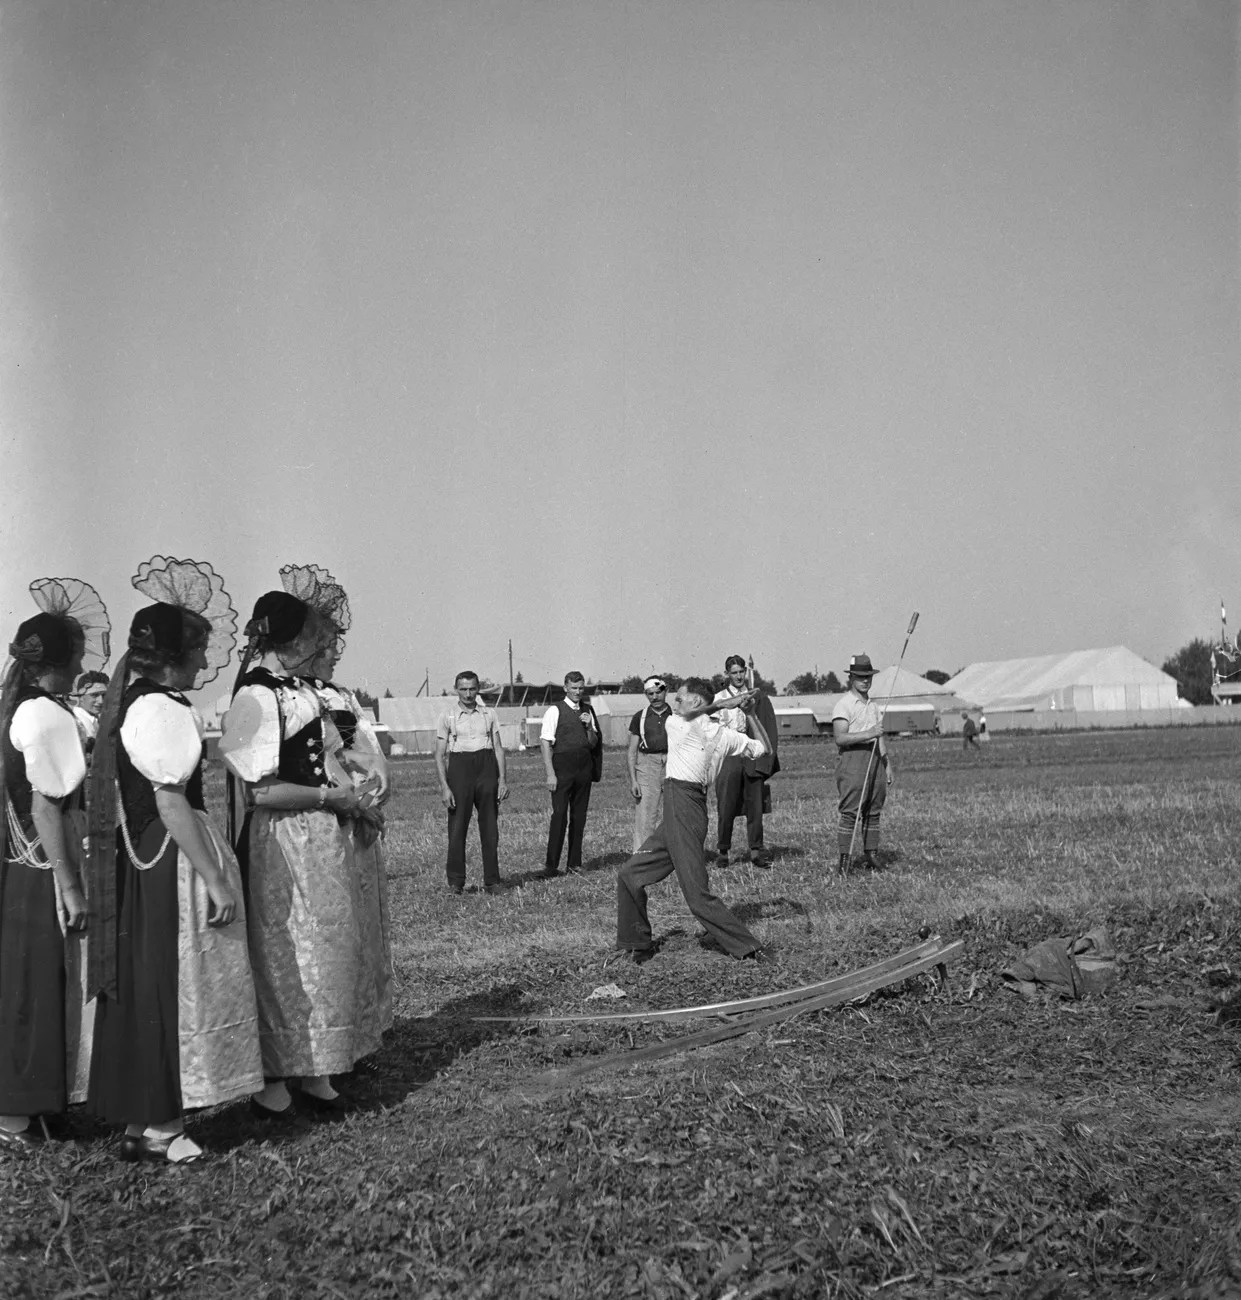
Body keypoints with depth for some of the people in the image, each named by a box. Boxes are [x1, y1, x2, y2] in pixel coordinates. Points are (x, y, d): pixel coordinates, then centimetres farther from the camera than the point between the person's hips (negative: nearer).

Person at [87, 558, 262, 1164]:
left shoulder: (128, 700, 12)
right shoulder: (163, 709, -18)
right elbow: (172, 803, -22)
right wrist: (217, 881, -20)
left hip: (139, 862, 10)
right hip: (173, 863, -10)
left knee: (145, 988, 14)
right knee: (174, 989, 0)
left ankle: (141, 1119, 24)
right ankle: (160, 1126, 10)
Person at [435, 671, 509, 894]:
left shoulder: (488, 715, 9)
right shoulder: (448, 718, 3)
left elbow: (498, 748, 10)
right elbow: (439, 755, 1)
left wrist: (502, 779, 1)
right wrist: (444, 786, -8)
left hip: (486, 767, 2)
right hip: (459, 767, -2)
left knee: (490, 826, 3)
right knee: (458, 826, -3)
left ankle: (492, 881, 9)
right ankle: (455, 880, 7)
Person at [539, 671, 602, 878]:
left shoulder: (588, 711, 13)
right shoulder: (555, 711, -3)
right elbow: (545, 743, -7)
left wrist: (589, 727, -4)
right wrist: (550, 773, -13)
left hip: (584, 767, 5)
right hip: (562, 766, -5)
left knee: (579, 816, 8)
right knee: (559, 816, -8)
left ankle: (575, 863, 16)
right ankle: (551, 866, -4)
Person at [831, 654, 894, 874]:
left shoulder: (873, 705, 19)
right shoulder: (843, 704, -6)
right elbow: (839, 738, -17)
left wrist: (887, 764, 18)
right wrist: (867, 734, -25)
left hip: (875, 758, 7)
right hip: (852, 757, -7)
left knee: (874, 810, 7)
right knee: (850, 811, -11)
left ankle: (870, 854, 14)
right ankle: (844, 858, -9)